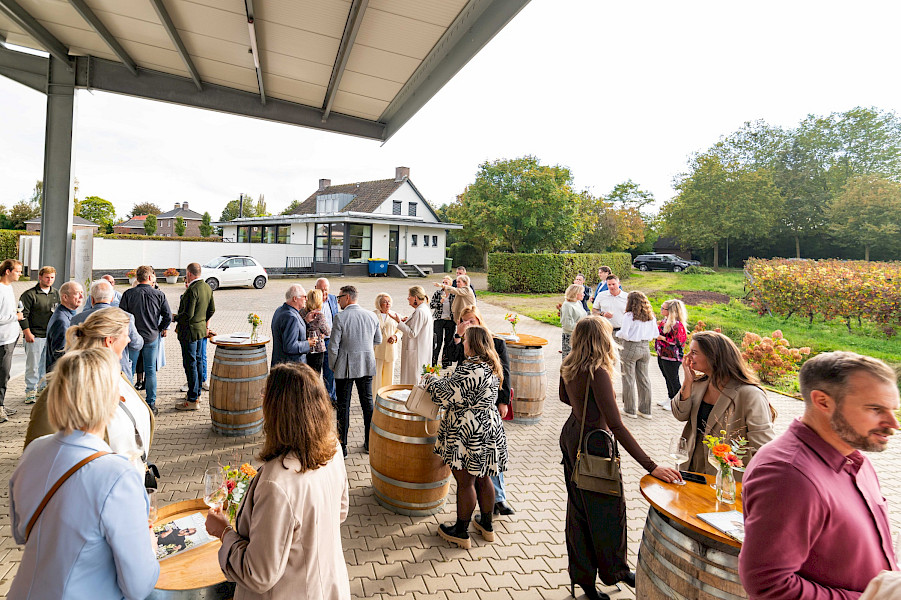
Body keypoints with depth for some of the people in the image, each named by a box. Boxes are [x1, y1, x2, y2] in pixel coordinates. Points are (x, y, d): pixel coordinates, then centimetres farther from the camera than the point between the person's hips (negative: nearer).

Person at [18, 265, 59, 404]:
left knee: (47, 364, 10)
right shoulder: (30, 294, -5)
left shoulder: (56, 294, 13)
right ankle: (30, 391, 9)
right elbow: (23, 314, -8)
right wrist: (27, 333, -13)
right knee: (33, 365, -1)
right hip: (35, 336, -5)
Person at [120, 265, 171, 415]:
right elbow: (168, 316, -6)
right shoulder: (159, 294, -6)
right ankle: (151, 403, 14)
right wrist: (162, 328, 11)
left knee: (129, 370, 11)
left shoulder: (128, 294, -7)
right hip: (152, 337, 1)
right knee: (150, 371, 9)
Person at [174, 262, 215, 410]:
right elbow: (212, 309, 14)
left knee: (190, 364, -3)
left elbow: (188, 315, -24)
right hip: (201, 329, 9)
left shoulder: (192, 290, -22)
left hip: (189, 331, -9)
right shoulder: (207, 287, 6)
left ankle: (192, 400, 3)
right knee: (197, 361, 19)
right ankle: (197, 393, 31)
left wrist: (175, 318, -7)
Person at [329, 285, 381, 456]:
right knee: (367, 402, 13)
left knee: (343, 406, 6)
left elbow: (333, 346, -13)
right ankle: (369, 443, 21)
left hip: (345, 367, -4)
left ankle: (342, 446, 13)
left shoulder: (340, 317, -13)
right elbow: (378, 340, 11)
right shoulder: (371, 316, 1)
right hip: (367, 366, 4)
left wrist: (333, 366, 1)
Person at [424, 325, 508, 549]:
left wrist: (431, 380, -2)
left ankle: (461, 532, 21)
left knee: (465, 482, 5)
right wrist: (444, 379, 19)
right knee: (482, 478, 20)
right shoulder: (491, 367, 7)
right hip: (489, 428, 9)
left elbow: (448, 395, -19)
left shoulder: (470, 369, -24)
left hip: (468, 433, -9)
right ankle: (487, 525, 35)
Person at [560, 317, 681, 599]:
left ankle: (582, 577, 35)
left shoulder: (569, 366, -3)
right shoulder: (598, 373, -28)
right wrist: (651, 466, -29)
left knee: (579, 510, 19)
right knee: (609, 509, 13)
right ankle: (614, 571, 36)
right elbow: (615, 425, -31)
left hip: (571, 437, 8)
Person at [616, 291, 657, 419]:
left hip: (630, 348, -6)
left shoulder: (629, 316, -14)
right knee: (644, 379, 13)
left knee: (629, 379, 5)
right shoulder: (650, 316, 4)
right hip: (645, 348, 6)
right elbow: (655, 334, 7)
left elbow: (624, 333, -19)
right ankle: (645, 410, 21)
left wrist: (617, 333, 1)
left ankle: (630, 410, 12)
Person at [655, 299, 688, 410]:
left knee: (673, 379, 3)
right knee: (667, 378, 20)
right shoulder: (664, 321, 6)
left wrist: (662, 338, -20)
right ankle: (670, 398, 34)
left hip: (672, 357, -9)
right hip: (662, 355, 9)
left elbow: (677, 341, -22)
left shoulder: (677, 324, -21)